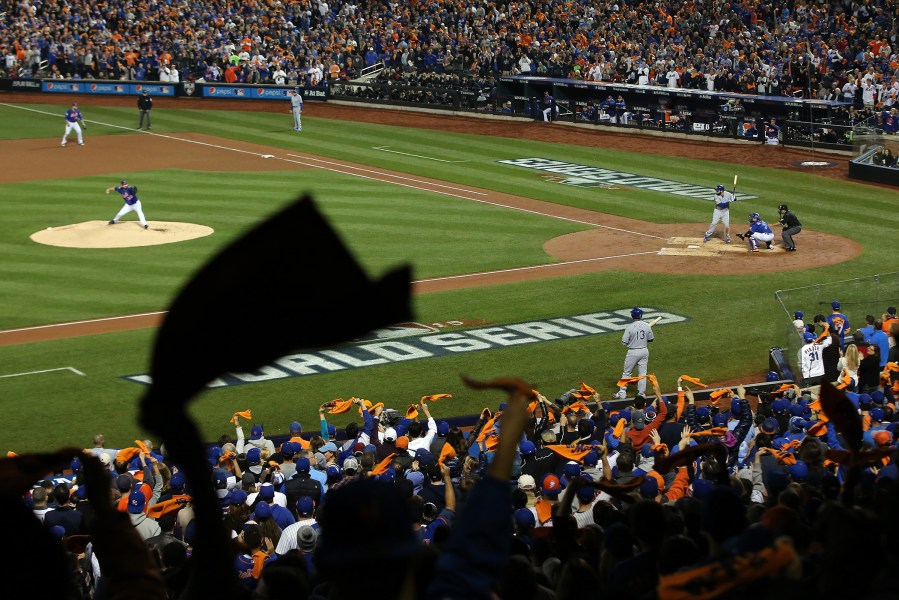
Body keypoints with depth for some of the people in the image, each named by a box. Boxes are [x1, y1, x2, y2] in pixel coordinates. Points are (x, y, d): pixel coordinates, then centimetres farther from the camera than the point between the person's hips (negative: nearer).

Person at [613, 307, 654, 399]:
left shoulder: (630, 327, -17)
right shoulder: (647, 326, -5)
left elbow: (624, 342, -14)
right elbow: (651, 339, 6)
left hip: (633, 352, -3)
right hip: (644, 351, 3)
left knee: (626, 372, 10)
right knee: (642, 373, 13)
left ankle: (622, 393, 12)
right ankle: (642, 393, 15)